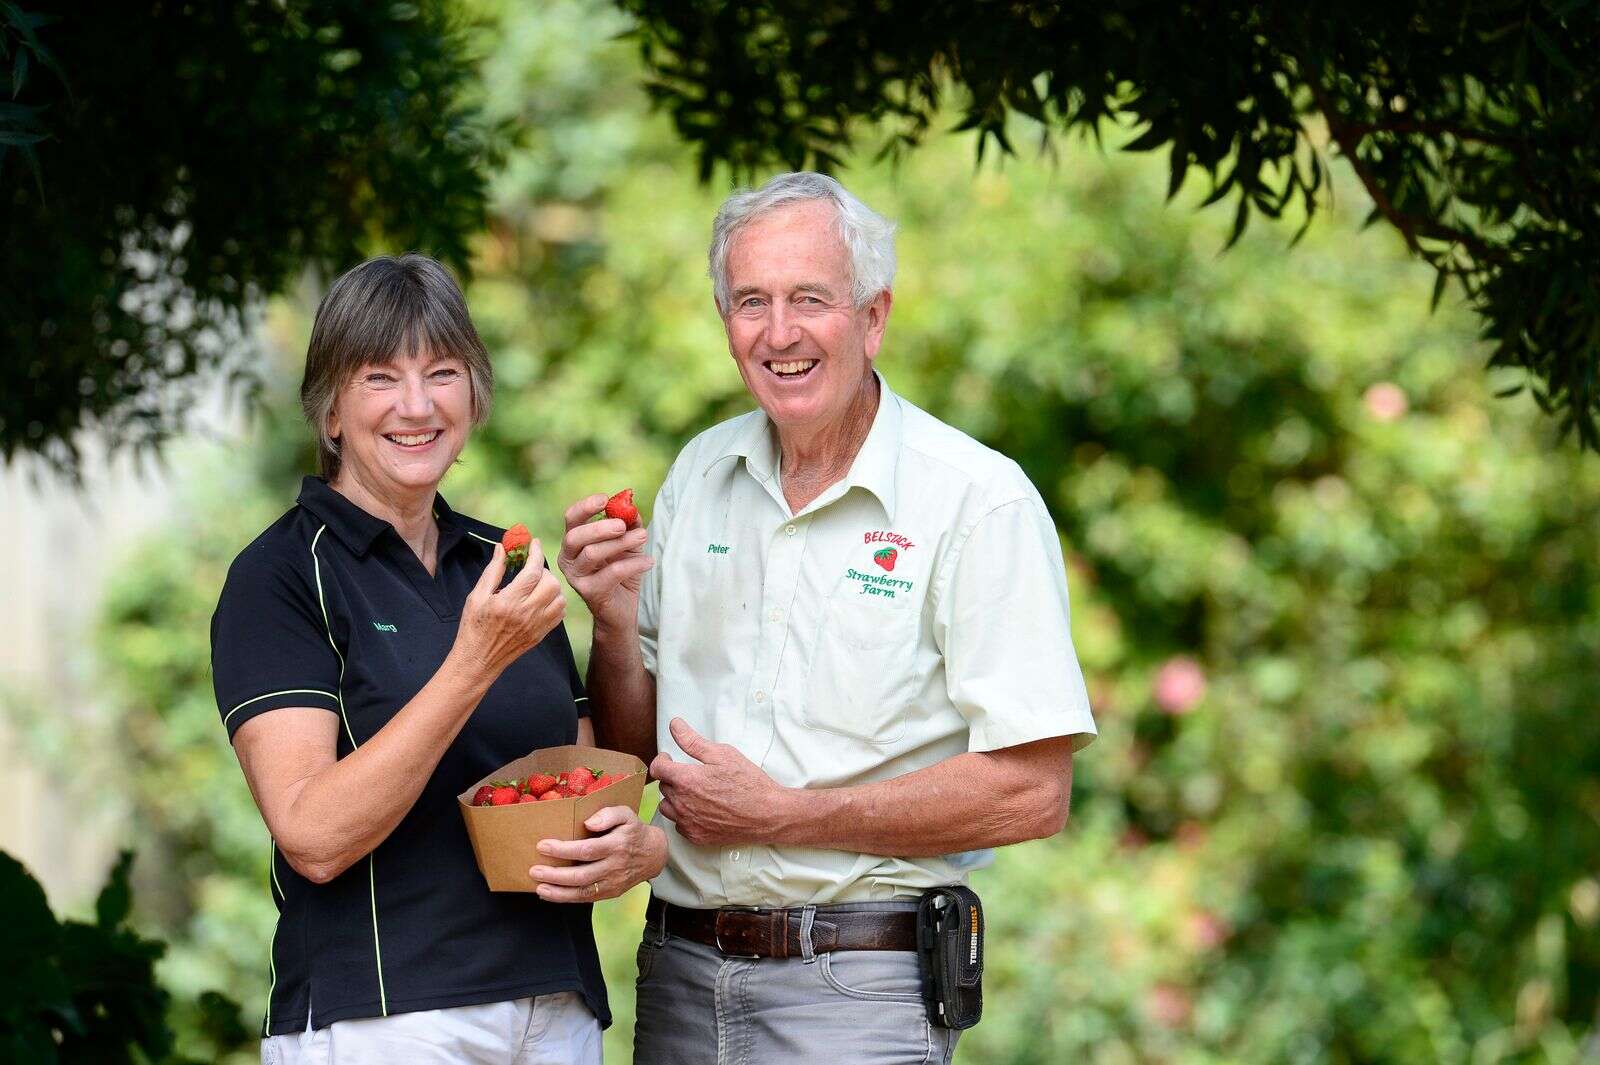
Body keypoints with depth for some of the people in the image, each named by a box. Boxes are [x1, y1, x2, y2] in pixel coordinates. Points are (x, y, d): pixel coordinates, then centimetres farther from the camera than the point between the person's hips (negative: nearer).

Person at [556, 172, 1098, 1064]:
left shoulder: (980, 501, -11)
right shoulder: (700, 476, 8)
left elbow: (1032, 793, -17)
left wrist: (777, 815, -15)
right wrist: (614, 623, -6)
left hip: (857, 991, -5)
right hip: (682, 976, 5)